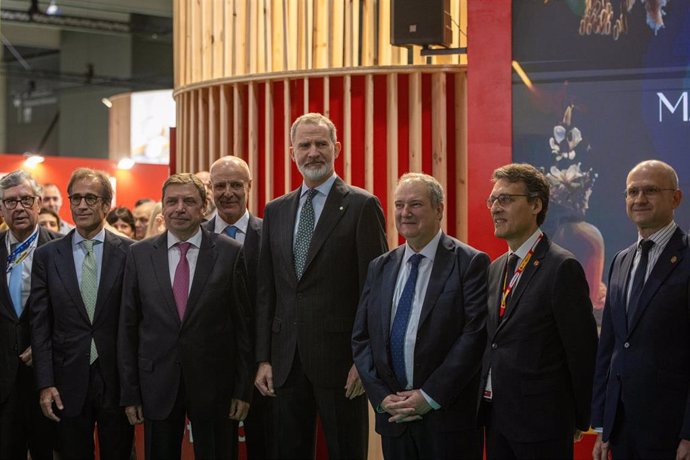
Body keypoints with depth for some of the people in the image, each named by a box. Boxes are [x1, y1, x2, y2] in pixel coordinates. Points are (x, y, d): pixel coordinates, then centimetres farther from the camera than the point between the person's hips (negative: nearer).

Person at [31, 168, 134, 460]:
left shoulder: (129, 252, -1)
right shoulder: (47, 255, 4)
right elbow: (40, 323, 2)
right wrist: (45, 383, -4)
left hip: (116, 380, -1)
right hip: (69, 382, 1)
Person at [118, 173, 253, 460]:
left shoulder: (230, 253, -2)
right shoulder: (140, 254, 3)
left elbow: (243, 325, 0)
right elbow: (128, 326, 4)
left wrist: (243, 389, -2)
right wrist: (129, 393, 2)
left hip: (214, 383, -1)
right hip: (157, 384, 1)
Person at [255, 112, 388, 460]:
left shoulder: (362, 206, -4)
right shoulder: (275, 211, 12)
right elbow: (266, 291, 12)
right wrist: (264, 359, 7)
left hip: (340, 359, -5)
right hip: (286, 362, 5)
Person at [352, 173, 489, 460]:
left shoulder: (470, 263, -5)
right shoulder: (380, 268, 11)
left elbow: (475, 336, -12)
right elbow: (361, 338, 10)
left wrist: (429, 396, -14)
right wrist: (381, 396, -3)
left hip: (449, 417, -4)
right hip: (393, 417, 4)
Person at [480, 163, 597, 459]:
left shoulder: (562, 267, -12)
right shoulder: (496, 268, 13)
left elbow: (581, 349, -11)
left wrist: (580, 420, -6)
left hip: (540, 421, -7)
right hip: (495, 415, 7)